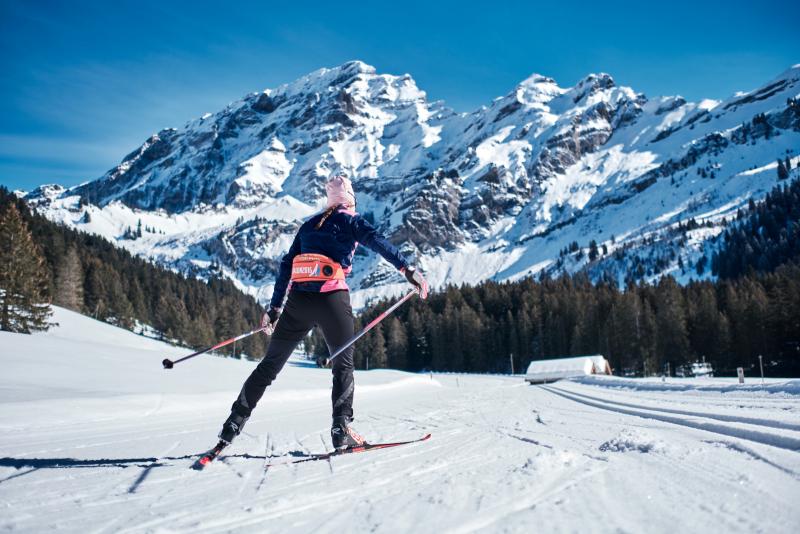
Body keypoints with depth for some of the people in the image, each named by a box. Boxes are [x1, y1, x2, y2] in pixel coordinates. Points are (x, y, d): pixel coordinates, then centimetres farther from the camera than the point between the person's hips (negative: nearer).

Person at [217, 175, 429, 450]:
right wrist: (407, 269, -20)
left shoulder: (309, 224, 21)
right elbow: (377, 241, -13)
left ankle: (234, 422, 13)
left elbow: (286, 265, 17)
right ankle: (341, 428, -1)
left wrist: (274, 306, 18)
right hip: (332, 298, -4)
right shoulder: (351, 221, 8)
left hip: (298, 299, 4)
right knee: (343, 364, 11)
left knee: (270, 364, 13)